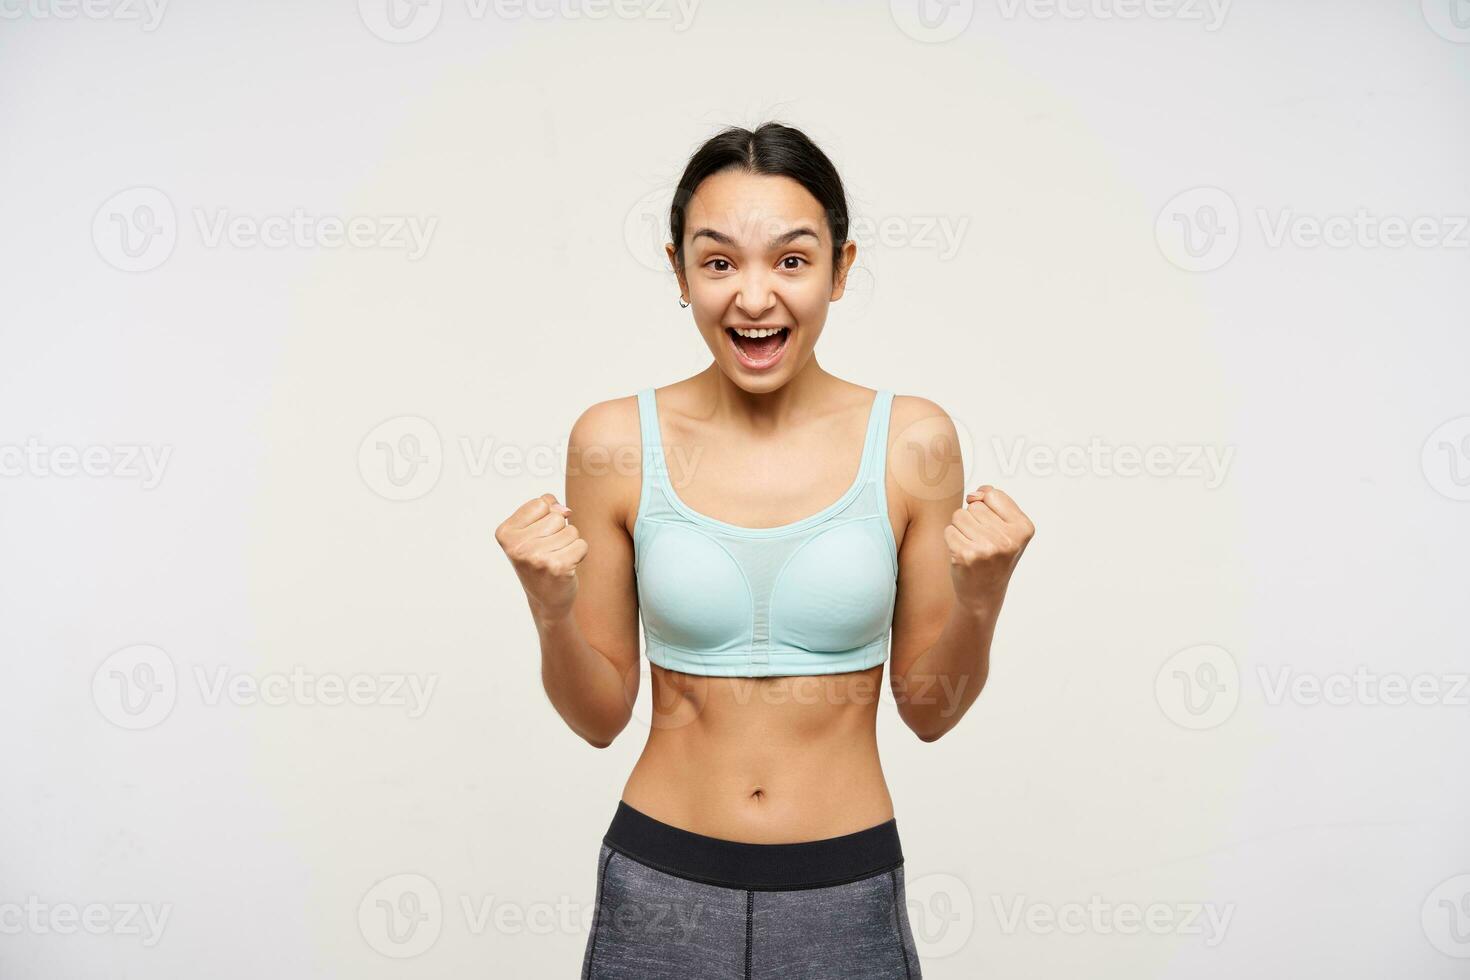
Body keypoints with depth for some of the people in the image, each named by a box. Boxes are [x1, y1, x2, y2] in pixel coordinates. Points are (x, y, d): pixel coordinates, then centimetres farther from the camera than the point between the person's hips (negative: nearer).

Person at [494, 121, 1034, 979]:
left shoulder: (912, 441, -8)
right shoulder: (617, 442, -8)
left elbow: (929, 709, -1)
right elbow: (600, 716, -1)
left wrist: (980, 600, -18)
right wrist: (551, 609, -19)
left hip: (846, 894, 0)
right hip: (660, 884, 0)